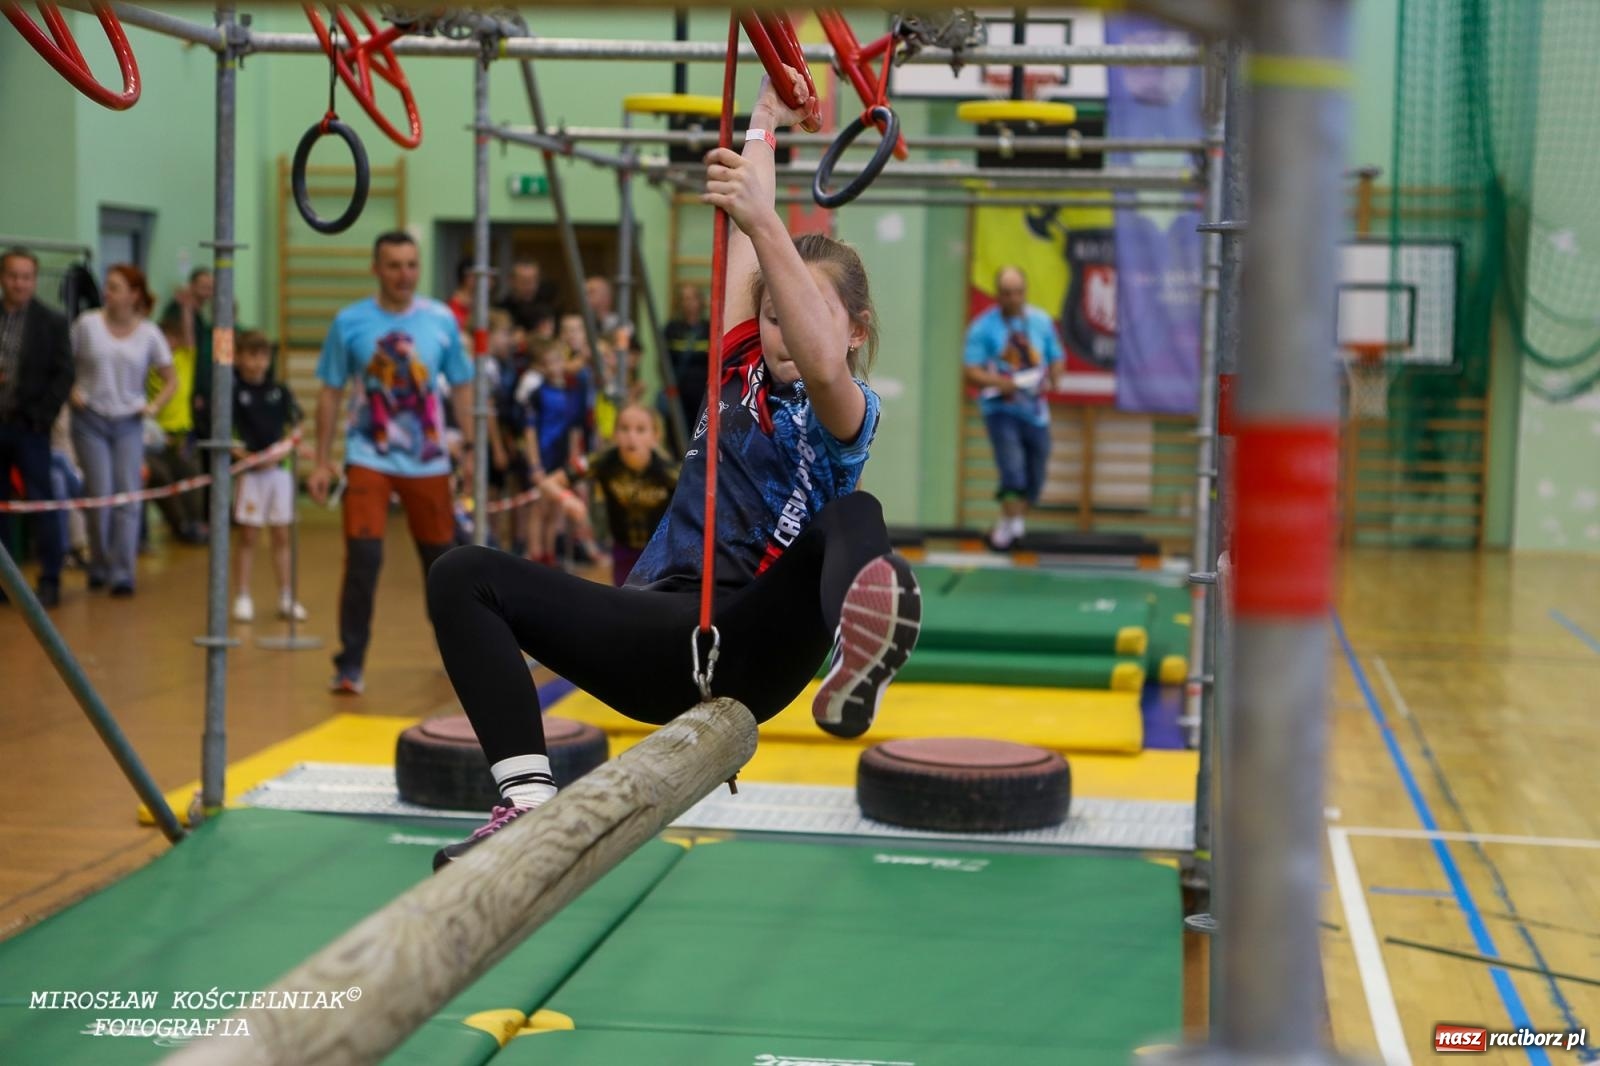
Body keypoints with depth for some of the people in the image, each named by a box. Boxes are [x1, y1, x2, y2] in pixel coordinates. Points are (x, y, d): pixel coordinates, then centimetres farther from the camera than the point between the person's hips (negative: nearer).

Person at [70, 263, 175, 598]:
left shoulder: (149, 334, 1)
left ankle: (122, 573, 0)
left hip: (128, 423, 1)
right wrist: (71, 392, -7)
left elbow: (171, 379, 10)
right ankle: (99, 567, 14)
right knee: (100, 495, -4)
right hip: (90, 421, -1)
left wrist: (154, 405, -3)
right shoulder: (87, 324, -2)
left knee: (128, 498, -4)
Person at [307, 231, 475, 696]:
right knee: (363, 557, -15)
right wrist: (322, 462, 0)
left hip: (428, 461, 2)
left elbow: (461, 387, 9)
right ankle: (350, 664, -6)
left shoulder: (442, 320, -1)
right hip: (369, 458, -2)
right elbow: (330, 392, 2)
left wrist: (469, 448, 6)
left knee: (441, 556, 12)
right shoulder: (349, 322, -4)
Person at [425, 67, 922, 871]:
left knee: (852, 518, -33)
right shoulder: (740, 373, 20)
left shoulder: (844, 415, 4)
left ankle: (858, 657, -70)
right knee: (462, 577, -12)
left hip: (749, 646, -5)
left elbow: (823, 366, -21)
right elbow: (745, 243, 23)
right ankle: (528, 798, -30)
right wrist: (763, 124, 31)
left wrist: (762, 219, -29)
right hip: (661, 635, 6)